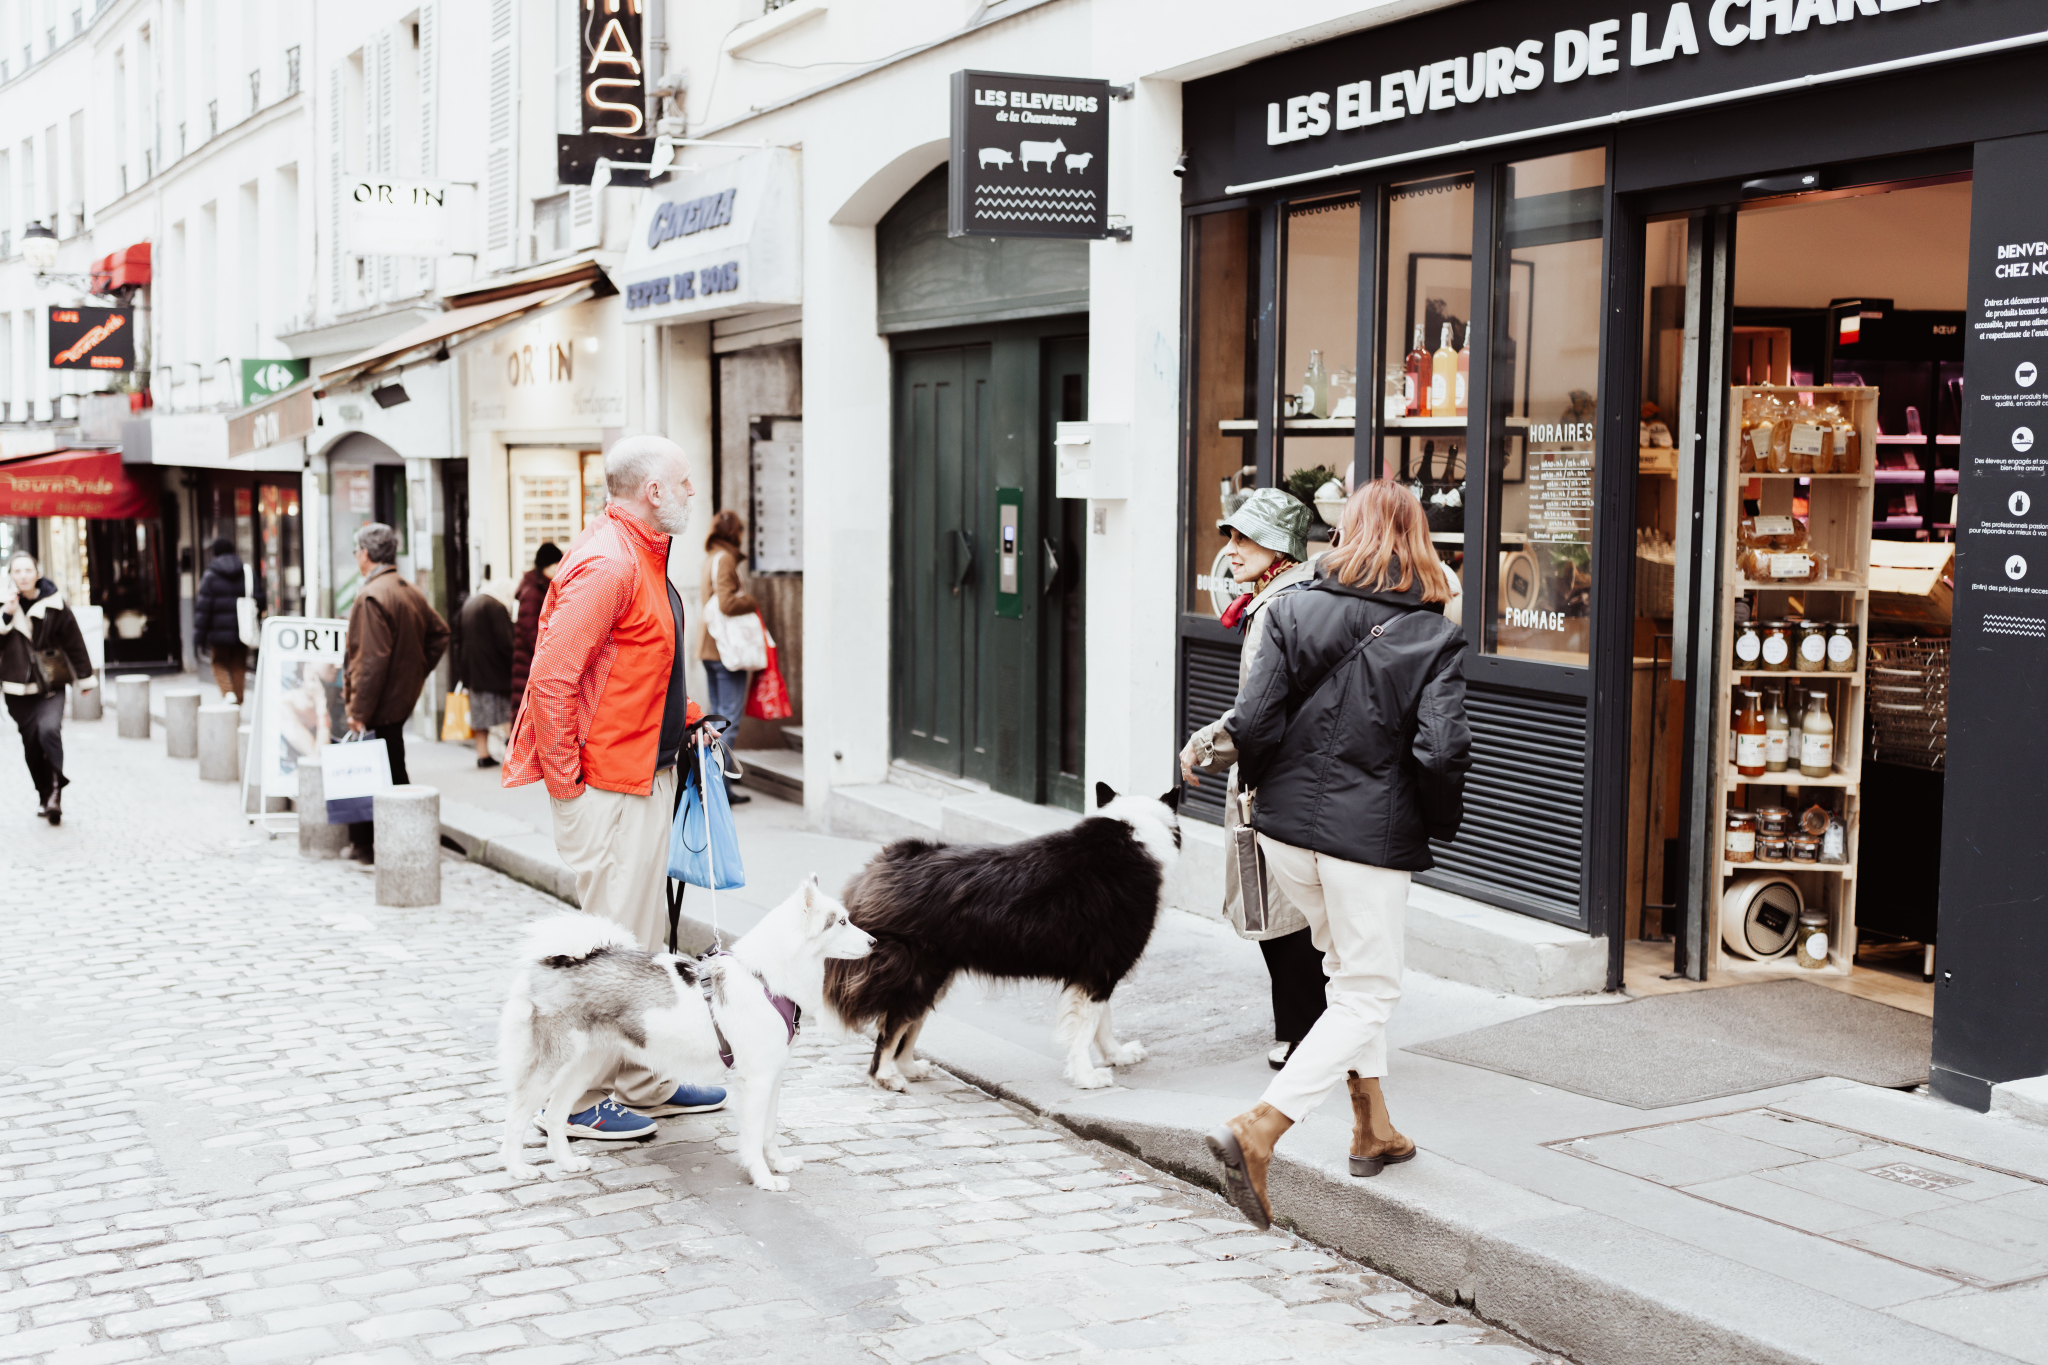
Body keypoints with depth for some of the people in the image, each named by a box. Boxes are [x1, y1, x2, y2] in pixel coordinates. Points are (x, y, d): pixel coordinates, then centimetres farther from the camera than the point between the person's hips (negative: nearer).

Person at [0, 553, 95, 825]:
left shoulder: (54, 605, -2)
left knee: (49, 730, -26)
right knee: (31, 745, 5)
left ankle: (55, 791, -19)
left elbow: (74, 642, 4)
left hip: (51, 686, -2)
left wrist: (85, 678, 7)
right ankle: (45, 797, 19)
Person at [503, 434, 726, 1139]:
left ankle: (645, 1082, 26)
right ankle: (583, 1100, 5)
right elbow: (551, 678, -24)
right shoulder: (605, 564, -19)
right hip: (607, 787, -10)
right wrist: (564, 779, -20)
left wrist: (685, 718, 17)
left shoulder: (644, 558, 15)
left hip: (648, 776, 10)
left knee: (647, 938, 16)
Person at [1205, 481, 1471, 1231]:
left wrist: (1265, 788, 12)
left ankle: (1372, 1126, 32)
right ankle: (1257, 1128, -8)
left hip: (1286, 829, 4)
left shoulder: (1294, 610, -1)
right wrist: (1442, 823, 2)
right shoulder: (1433, 639, -7)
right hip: (1368, 837, -4)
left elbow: (1252, 722, -7)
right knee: (1368, 993, 7)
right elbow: (1441, 752, -16)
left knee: (1349, 969, 24)